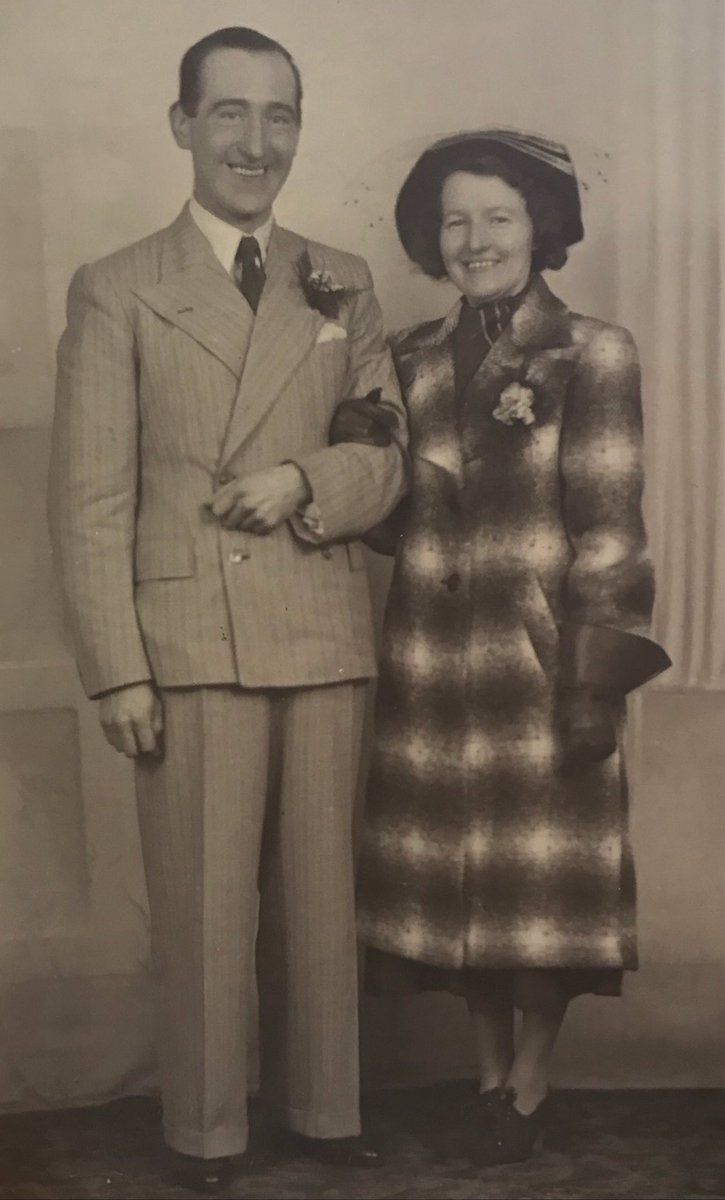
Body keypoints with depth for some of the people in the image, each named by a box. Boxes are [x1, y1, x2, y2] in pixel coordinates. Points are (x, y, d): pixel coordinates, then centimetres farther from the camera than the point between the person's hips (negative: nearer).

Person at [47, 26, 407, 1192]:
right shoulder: (116, 291, 0)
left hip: (325, 640, 3)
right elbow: (89, 500, -4)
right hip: (190, 644, -3)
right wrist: (116, 671, -11)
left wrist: (306, 483, -11)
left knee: (321, 895, 11)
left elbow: (394, 457, 11)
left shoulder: (345, 283, 11)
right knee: (205, 907, 6)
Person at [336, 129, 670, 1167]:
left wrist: (596, 682, -12)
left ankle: (530, 1089, 23)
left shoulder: (594, 354, -4)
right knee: (454, 882, 10)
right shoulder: (413, 361, 9)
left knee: (541, 885, 5)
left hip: (540, 653, -4)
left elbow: (608, 534, -8)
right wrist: (360, 452, -12)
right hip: (431, 659, 4)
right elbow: (393, 526, 8)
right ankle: (492, 1076, 29)